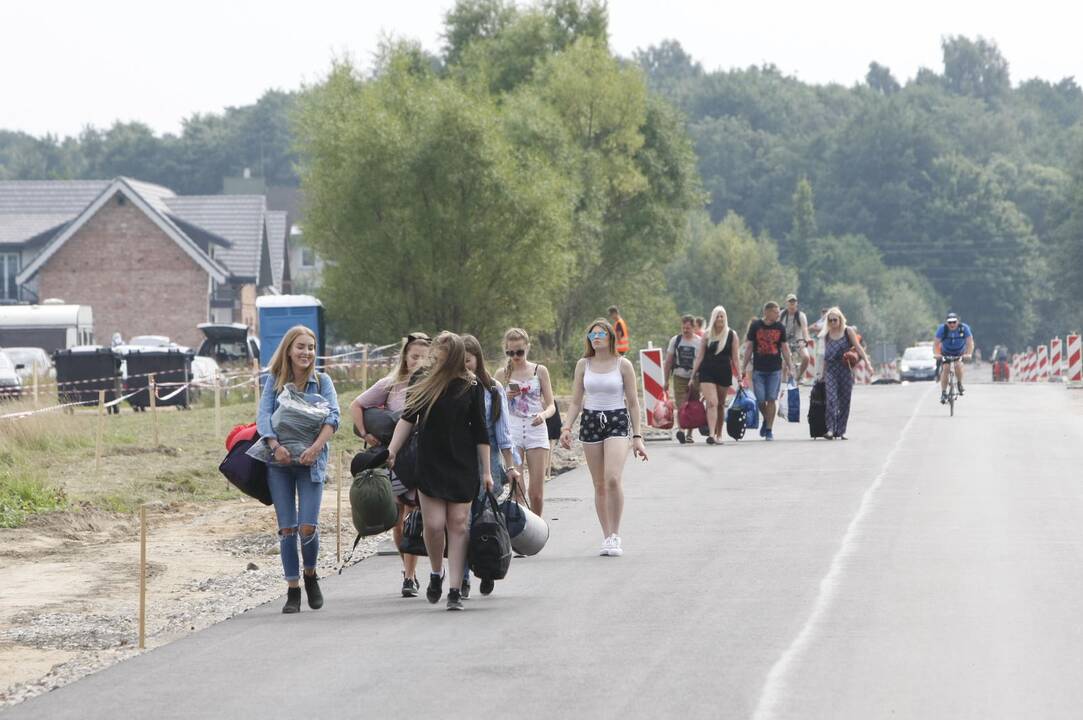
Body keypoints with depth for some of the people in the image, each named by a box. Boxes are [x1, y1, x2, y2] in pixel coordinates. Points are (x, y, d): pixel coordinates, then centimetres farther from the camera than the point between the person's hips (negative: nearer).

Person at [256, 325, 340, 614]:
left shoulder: (322, 381, 5)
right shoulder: (274, 381, 6)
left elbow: (333, 416, -7)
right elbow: (263, 415, -5)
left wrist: (316, 447, -22)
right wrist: (275, 445, -22)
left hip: (310, 461, -1)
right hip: (279, 461, 1)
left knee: (308, 526, -10)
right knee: (287, 528, -1)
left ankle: (310, 576, 17)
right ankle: (292, 590, 6)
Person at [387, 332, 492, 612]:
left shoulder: (471, 386, -2)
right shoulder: (423, 384, 1)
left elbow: (480, 431, 2)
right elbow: (408, 419, 5)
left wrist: (486, 472, 2)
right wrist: (391, 450, -8)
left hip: (463, 466, -1)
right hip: (430, 465, 1)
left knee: (458, 525, -3)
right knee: (433, 524, -7)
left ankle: (455, 589, 0)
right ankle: (436, 572, 20)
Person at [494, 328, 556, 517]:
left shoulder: (539, 371, 5)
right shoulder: (503, 374, 7)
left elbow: (551, 405, 4)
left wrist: (544, 414, -18)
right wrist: (505, 398, -9)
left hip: (536, 429, 0)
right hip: (511, 431, 0)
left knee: (536, 492, 0)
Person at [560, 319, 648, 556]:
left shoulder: (623, 365, 0)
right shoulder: (583, 365, 7)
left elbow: (633, 402, 2)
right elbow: (576, 401, 11)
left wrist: (637, 437, -2)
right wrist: (567, 427, -3)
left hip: (617, 422, -3)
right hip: (590, 421, 3)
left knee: (613, 478, -20)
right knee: (599, 484, 4)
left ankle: (615, 535, -12)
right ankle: (607, 537, 11)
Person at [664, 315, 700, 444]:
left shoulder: (699, 342, 1)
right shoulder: (675, 340, 5)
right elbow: (669, 361, 9)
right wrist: (666, 380, 7)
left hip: (695, 378, 0)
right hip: (679, 377, 0)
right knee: (680, 405, -15)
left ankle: (689, 433, 17)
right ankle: (681, 430, -27)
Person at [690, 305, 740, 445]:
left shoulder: (732, 335, 2)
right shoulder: (707, 335, 4)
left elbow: (735, 357, 3)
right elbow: (699, 356, 6)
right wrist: (693, 375, 3)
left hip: (724, 373, 1)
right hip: (707, 372, -1)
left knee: (720, 405, 11)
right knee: (712, 403, -14)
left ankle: (719, 435, 23)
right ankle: (712, 434, -23)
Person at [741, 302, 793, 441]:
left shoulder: (780, 327, 4)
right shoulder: (755, 326, -1)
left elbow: (784, 348, 10)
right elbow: (749, 347, 4)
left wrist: (789, 366, 7)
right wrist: (745, 367, 2)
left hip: (775, 369, 1)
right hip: (758, 369, -1)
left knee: (771, 399, -3)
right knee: (760, 400, -2)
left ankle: (769, 430, 4)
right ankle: (766, 420, 26)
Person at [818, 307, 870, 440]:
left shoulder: (848, 331, 4)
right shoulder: (826, 335, 12)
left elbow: (858, 347, 0)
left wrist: (866, 361, -12)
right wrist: (822, 373, 15)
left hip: (846, 369, -1)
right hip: (830, 370, 1)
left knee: (845, 401, 1)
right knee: (831, 399, -13)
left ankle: (841, 430, 8)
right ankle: (830, 429, -17)